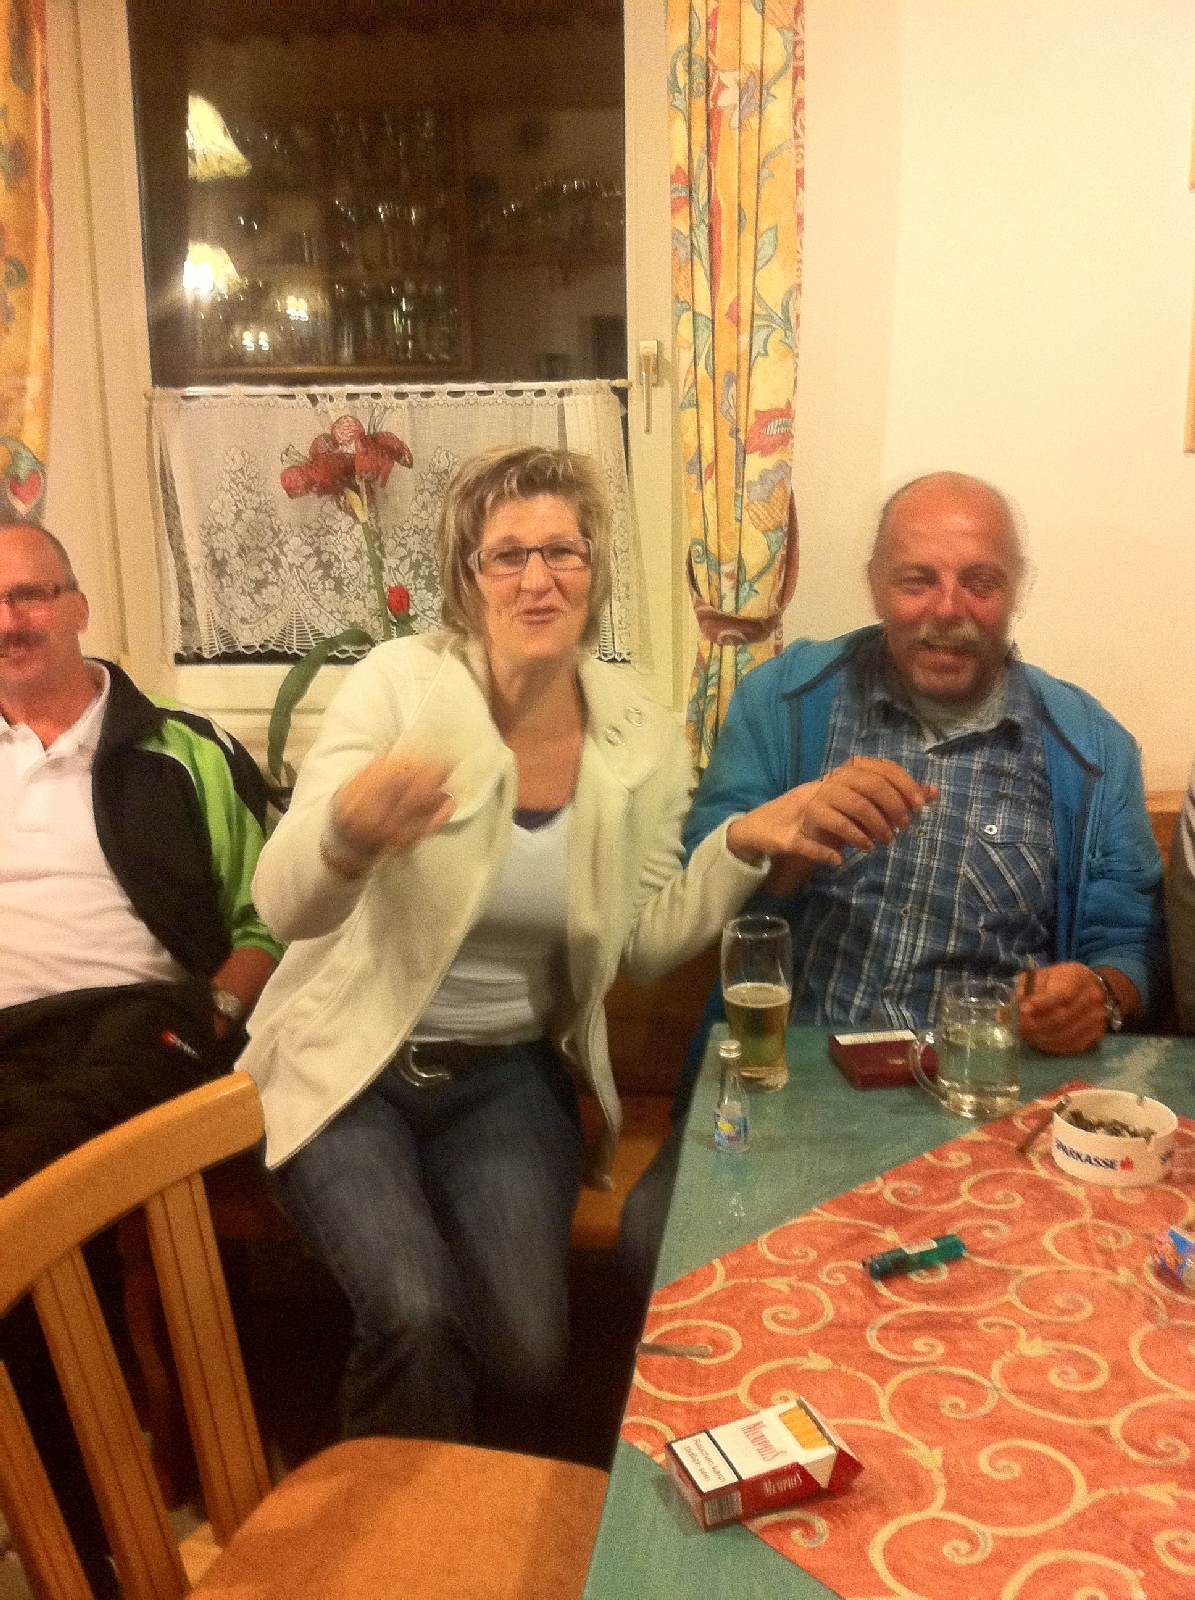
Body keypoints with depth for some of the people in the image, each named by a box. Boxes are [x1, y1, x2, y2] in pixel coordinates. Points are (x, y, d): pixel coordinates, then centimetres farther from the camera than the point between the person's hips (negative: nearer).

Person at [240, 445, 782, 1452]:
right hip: (349, 1065, -2)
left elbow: (645, 941, 3)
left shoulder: (642, 736, -2)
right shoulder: (403, 683, -13)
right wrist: (347, 834, -42)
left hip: (508, 1075, 2)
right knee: (416, 1315, -25)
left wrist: (744, 846, -13)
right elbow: (286, 906, -19)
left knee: (528, 1347, -18)